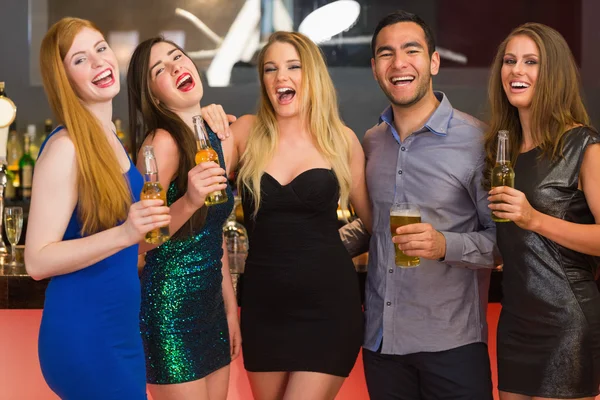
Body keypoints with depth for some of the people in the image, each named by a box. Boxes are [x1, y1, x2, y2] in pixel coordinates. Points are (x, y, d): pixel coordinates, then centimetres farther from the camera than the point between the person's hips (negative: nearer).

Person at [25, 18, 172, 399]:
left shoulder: (112, 139, 8)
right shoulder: (65, 148, -16)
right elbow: (38, 260, -20)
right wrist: (123, 235, -29)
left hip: (122, 328, 8)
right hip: (84, 334, -8)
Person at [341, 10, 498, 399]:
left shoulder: (476, 140, -9)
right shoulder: (371, 142, 9)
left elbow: (504, 239, -8)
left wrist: (446, 245, -24)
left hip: (451, 343, -5)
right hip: (380, 338, 5)